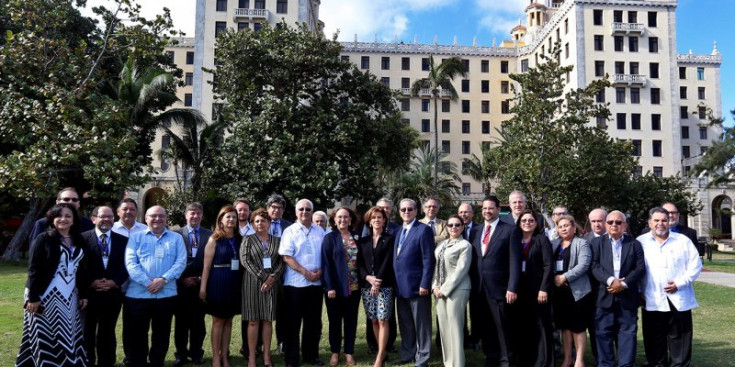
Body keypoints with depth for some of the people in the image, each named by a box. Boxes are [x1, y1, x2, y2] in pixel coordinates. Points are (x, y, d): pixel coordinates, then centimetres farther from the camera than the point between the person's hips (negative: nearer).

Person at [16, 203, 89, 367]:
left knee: (68, 338, 7)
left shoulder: (79, 241, 9)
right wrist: (33, 297, -15)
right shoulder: (43, 239, -6)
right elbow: (34, 270, -10)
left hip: (70, 298, 5)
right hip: (46, 297, -5)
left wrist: (83, 294, 10)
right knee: (45, 338, 1)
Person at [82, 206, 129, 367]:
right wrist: (90, 282, -14)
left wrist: (114, 282, -10)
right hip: (89, 292, -2)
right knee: (87, 332, 9)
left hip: (112, 293, 2)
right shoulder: (83, 238, -1)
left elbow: (126, 266, 3)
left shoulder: (123, 240, 6)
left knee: (107, 333, 10)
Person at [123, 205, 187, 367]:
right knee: (136, 335, 6)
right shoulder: (136, 237, 6)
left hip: (166, 294, 1)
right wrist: (148, 282, -16)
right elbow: (130, 263, -5)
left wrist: (163, 279, -16)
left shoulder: (176, 238, 8)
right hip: (138, 294, -1)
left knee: (161, 335, 11)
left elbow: (180, 262, -2)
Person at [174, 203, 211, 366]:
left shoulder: (209, 235, 4)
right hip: (181, 284, 0)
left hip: (201, 284, 1)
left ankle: (196, 353, 20)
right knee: (181, 321, 8)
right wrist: (182, 279, -8)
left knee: (198, 321, 8)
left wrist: (203, 278, -6)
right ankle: (181, 353, 20)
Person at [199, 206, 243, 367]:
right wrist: (203, 288, -10)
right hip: (218, 283, -4)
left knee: (228, 321, 10)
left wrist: (244, 283, 0)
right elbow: (206, 266, -6)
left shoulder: (240, 239, 7)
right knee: (218, 321, 5)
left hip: (235, 284, 4)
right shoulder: (214, 239, -4)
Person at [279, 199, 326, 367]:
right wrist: (306, 273, -15)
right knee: (293, 322, 3)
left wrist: (320, 271, -6)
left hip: (316, 282, 4)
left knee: (314, 322, 11)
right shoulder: (290, 231, -2)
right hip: (295, 283, -4)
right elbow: (287, 257, -10)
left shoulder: (320, 231, 10)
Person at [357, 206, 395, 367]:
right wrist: (368, 277, -10)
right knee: (373, 320, 6)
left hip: (384, 285, -4)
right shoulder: (363, 241, 13)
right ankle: (382, 352, 17)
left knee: (382, 320, -7)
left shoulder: (389, 239, 3)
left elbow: (388, 262, -5)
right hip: (367, 285, 4)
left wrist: (378, 281, -13)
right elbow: (359, 263, 7)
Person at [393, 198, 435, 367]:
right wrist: (396, 283, 10)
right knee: (405, 325, 17)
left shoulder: (424, 230, -9)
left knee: (421, 325, 4)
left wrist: (424, 284, -18)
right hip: (401, 286, 7)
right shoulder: (399, 231, 14)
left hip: (417, 286, -7)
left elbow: (428, 260, -14)